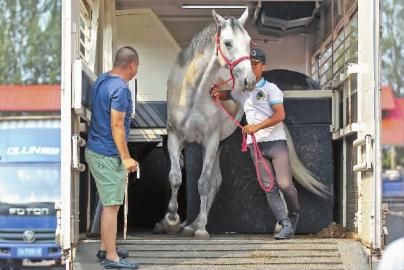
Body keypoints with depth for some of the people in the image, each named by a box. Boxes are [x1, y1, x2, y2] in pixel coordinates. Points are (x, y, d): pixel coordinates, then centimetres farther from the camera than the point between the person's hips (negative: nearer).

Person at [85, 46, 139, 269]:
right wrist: (126, 158, -18)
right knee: (111, 205, -4)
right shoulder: (120, 88, -19)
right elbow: (116, 125, -22)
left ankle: (105, 248, 26)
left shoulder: (101, 81, 10)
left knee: (109, 202, 18)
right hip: (108, 155, -10)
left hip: (95, 150, 10)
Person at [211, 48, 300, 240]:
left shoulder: (270, 88, 0)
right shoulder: (241, 90, 16)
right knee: (269, 188, -3)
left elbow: (280, 115, -11)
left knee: (284, 184, -10)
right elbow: (226, 95, 35)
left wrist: (257, 127, -21)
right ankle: (287, 226, -5)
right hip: (256, 145, 5)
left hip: (276, 142, -4)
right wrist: (217, 94, 10)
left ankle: (294, 213, 18)